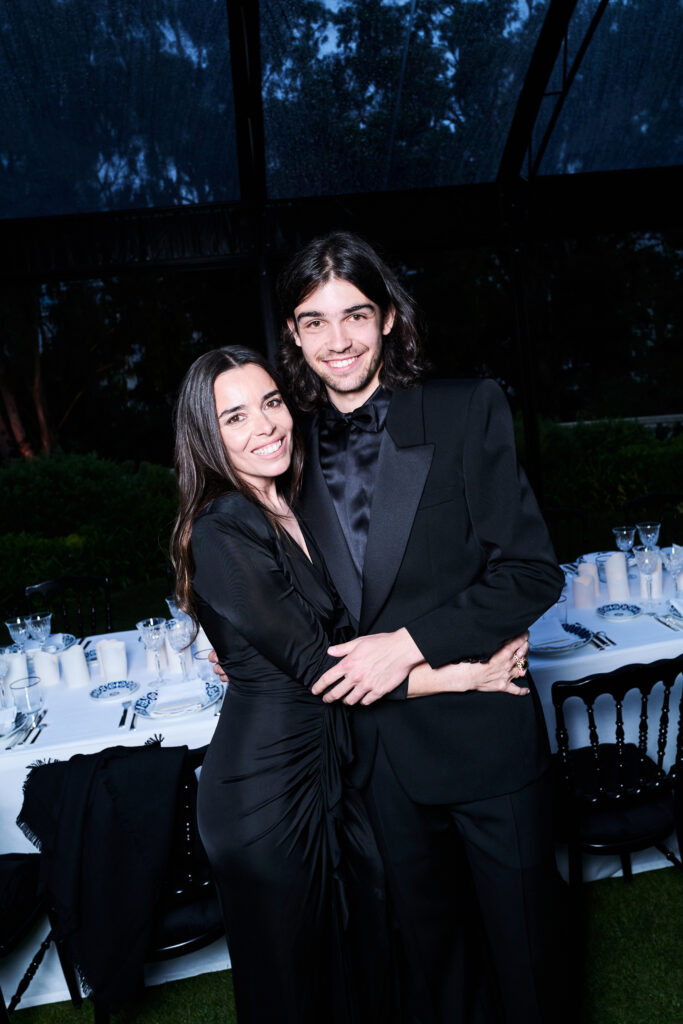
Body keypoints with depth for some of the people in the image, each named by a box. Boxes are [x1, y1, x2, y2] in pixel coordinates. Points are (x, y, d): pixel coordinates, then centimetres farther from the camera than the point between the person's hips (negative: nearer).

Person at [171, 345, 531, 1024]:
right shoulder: (220, 535, -20)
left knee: (367, 958, 20)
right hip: (266, 786, -7)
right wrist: (464, 675, -18)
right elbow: (318, 668, -22)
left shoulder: (294, 514, 5)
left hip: (330, 769, 7)